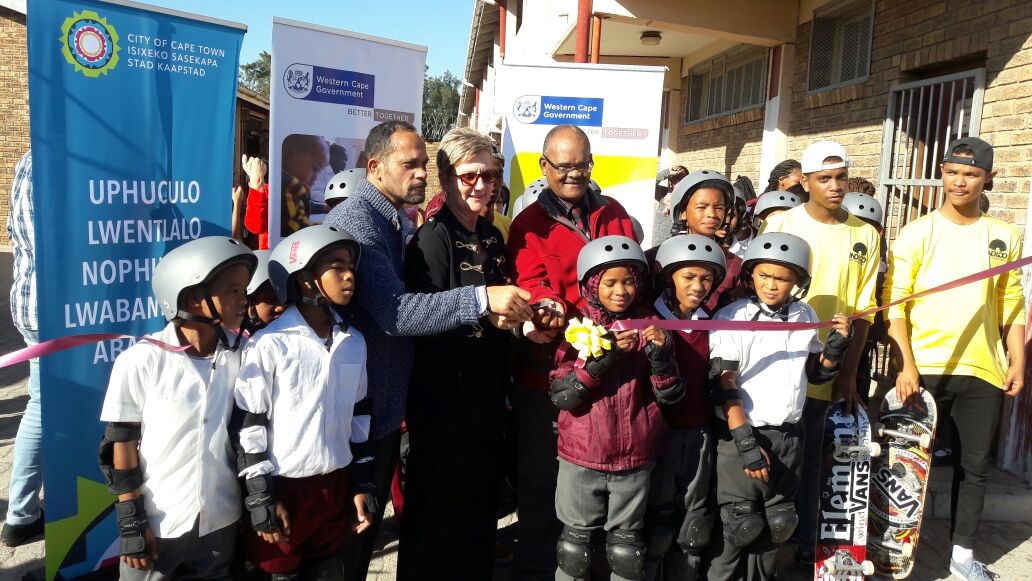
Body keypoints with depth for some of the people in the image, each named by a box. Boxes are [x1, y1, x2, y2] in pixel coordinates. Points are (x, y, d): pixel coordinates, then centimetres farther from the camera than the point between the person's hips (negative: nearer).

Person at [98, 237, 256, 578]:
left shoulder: (240, 355, -7)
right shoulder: (141, 362, -16)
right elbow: (121, 446, -8)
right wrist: (131, 522, -5)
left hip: (221, 520, 3)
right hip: (157, 523, -3)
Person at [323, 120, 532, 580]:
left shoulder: (402, 223, 10)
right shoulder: (355, 221, -19)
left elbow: (420, 296, 8)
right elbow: (395, 312, -29)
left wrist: (489, 312, -9)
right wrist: (481, 299, -34)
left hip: (388, 402, 9)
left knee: (371, 518, 22)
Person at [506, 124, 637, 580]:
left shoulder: (613, 213, 12)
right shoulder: (529, 225, 2)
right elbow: (532, 286, -11)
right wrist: (546, 310, -35)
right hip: (548, 369, -3)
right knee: (541, 477, 8)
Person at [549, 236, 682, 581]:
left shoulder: (649, 327, -1)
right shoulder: (577, 327, -7)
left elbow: (671, 395, -5)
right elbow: (560, 395, -15)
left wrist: (661, 352, -23)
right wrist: (603, 355, -26)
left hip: (635, 458, 2)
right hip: (582, 456, -1)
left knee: (627, 546, 16)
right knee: (575, 544, 13)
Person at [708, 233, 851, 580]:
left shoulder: (805, 317, 4)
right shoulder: (731, 319, -12)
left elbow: (815, 374, 14)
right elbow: (725, 388, -14)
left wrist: (836, 346, -4)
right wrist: (747, 443, -18)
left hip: (788, 437, 5)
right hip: (742, 436, -5)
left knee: (776, 525, 16)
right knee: (739, 527, 1)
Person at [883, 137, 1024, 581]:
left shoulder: (1005, 237, 7)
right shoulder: (916, 234, -4)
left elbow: (1012, 304, 12)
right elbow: (894, 303, -8)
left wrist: (1017, 362, 5)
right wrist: (905, 366, -14)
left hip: (984, 372, 3)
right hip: (923, 369, -3)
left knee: (974, 466, 12)